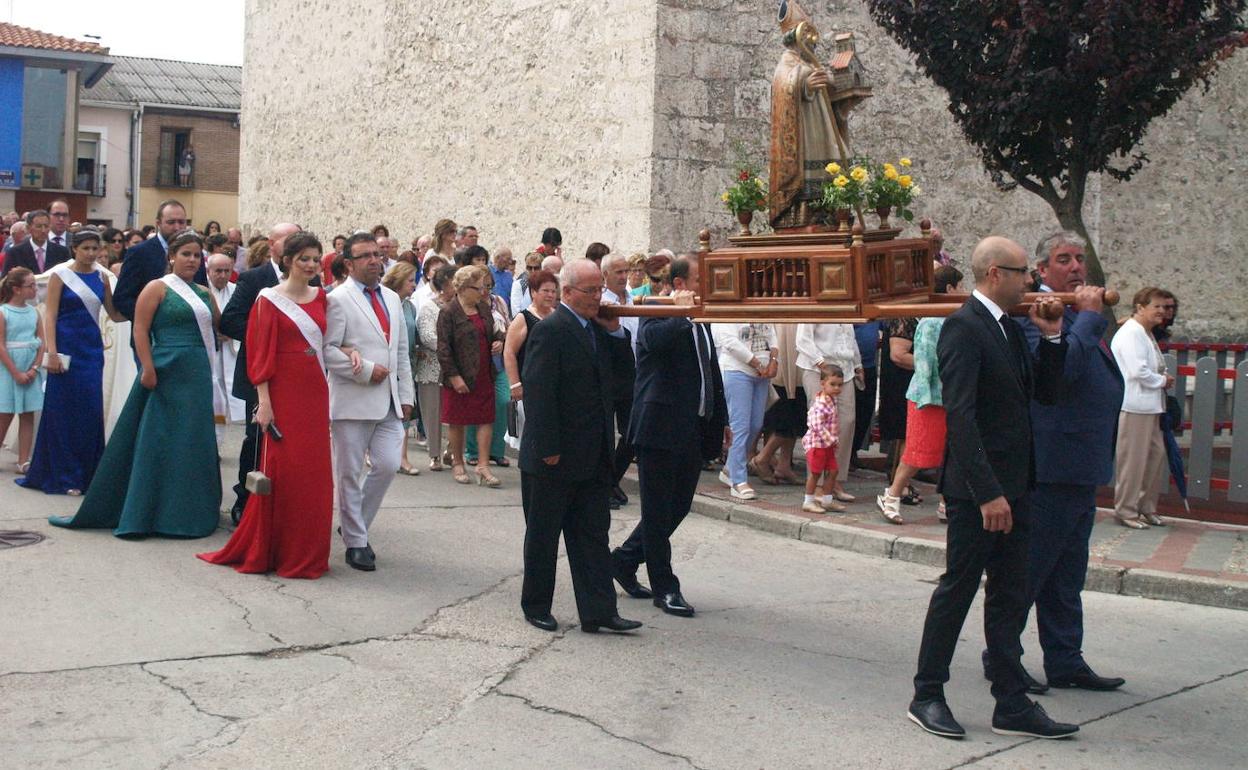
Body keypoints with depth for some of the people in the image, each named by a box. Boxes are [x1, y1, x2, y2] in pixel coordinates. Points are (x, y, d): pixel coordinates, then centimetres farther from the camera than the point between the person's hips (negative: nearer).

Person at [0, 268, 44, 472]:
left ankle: (23, 461, 8)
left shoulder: (34, 312, 6)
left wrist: (34, 368, -8)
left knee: (28, 416, 4)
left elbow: (42, 342, 4)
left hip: (30, 370, 4)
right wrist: (16, 373, -14)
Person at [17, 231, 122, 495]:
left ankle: (87, 473, 14)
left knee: (91, 412, 3)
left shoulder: (101, 275, 8)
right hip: (68, 349, -4)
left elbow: (115, 314, 11)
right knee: (63, 411, 1)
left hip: (92, 349, 4)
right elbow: (50, 314, -7)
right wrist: (51, 352, -15)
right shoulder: (60, 274, -3)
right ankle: (61, 476, 9)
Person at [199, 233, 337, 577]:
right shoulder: (269, 299, -3)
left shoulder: (321, 298, 11)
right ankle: (270, 550, 12)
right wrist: (263, 401, -12)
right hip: (283, 393, -5)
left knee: (314, 474, 6)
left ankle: (306, 553, 17)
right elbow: (261, 352, -6)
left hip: (315, 394, 5)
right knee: (281, 471, -1)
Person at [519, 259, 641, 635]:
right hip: (553, 459, -8)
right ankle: (536, 606, 22)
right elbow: (538, 393, -19)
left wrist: (614, 330, 1)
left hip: (592, 459, 8)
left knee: (593, 535, 8)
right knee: (543, 534, 8)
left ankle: (598, 612, 11)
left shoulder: (597, 329, 10)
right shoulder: (550, 330, -15)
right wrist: (548, 449, -20)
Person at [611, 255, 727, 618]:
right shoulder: (657, 313, -10)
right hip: (662, 425, -9)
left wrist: (721, 419, 24)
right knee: (659, 510, 2)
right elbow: (655, 340, -34)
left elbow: (711, 371, 24)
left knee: (678, 506, 14)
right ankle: (665, 587, 10)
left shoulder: (699, 319, 16)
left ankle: (624, 560, 29)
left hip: (695, 429, 9)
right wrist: (682, 311, -23)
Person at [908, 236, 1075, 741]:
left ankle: (1012, 706, 18)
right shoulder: (964, 327, -15)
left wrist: (1051, 337, 3)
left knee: (1010, 596, 11)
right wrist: (987, 492, -25)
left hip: (1012, 486, 9)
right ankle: (927, 697, 13)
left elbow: (1043, 393, 16)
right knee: (957, 589, 0)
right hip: (978, 489, -9)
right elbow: (960, 415, -21)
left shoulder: (1009, 329, 14)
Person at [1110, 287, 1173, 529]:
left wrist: (1163, 378, 4)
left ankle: (1146, 507, 23)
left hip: (1149, 406, 10)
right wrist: (1162, 381, -7)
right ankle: (1126, 510, 7)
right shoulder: (1130, 334, -16)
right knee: (1132, 460, -3)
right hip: (1133, 406, -10)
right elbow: (1138, 371, -23)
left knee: (1156, 454, 13)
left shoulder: (1146, 334, 18)